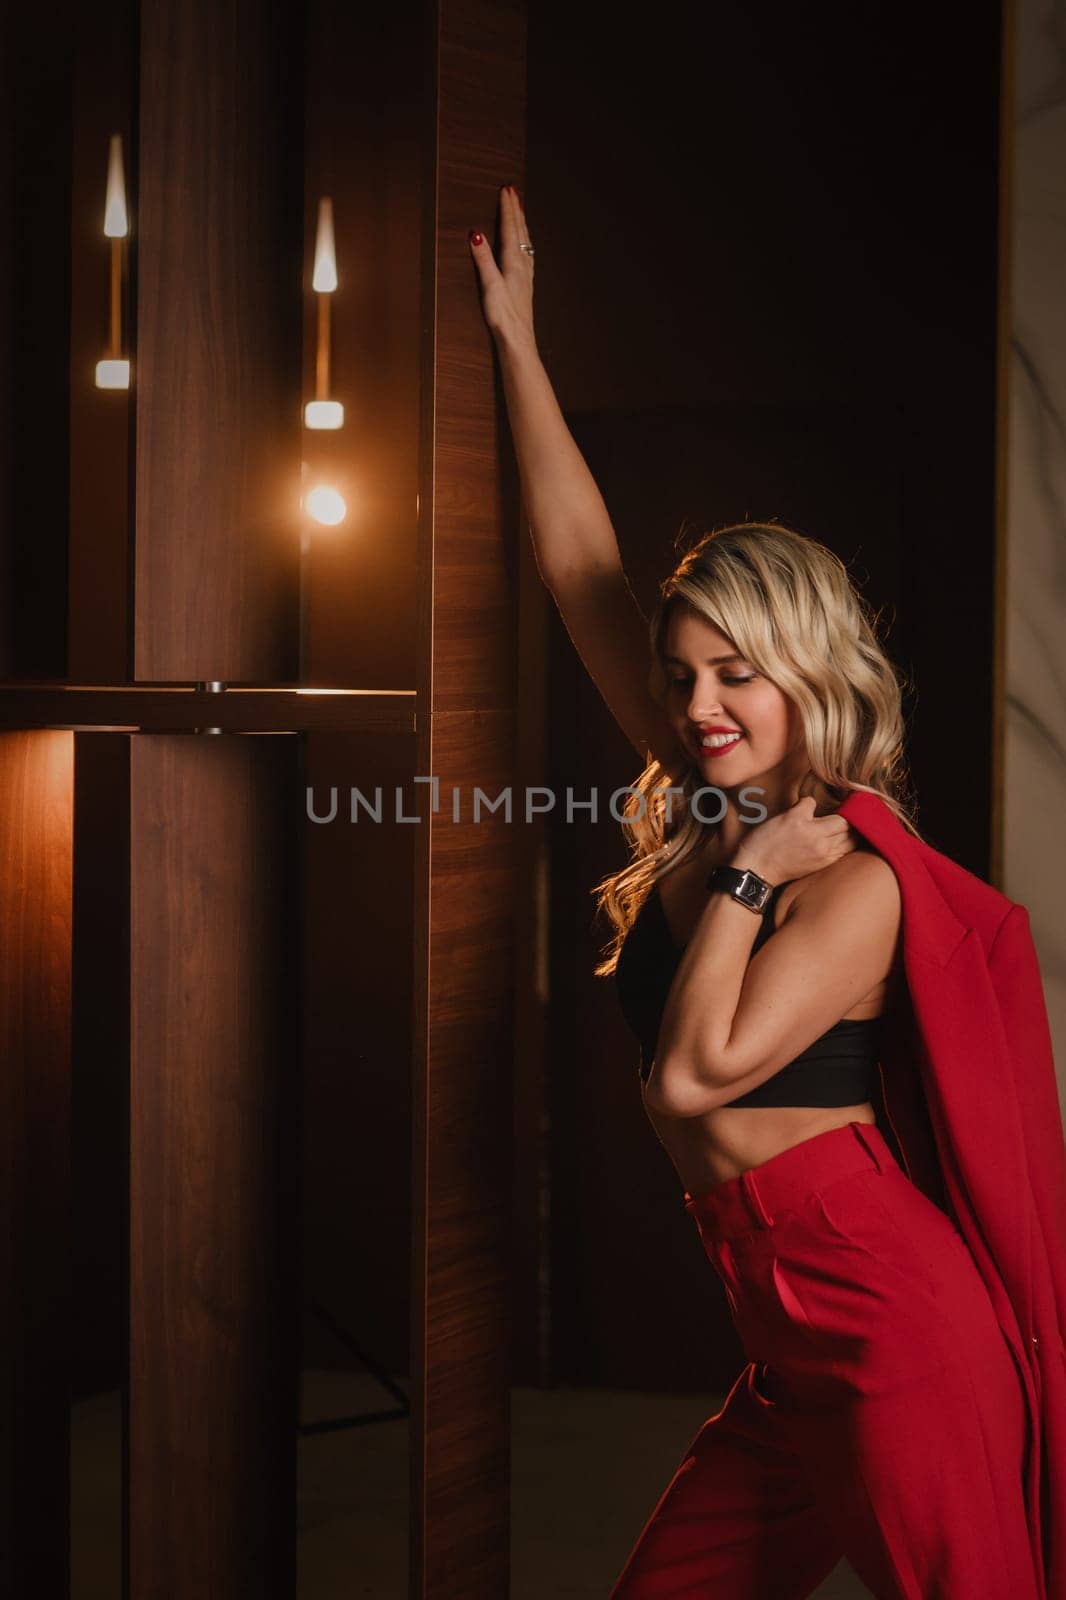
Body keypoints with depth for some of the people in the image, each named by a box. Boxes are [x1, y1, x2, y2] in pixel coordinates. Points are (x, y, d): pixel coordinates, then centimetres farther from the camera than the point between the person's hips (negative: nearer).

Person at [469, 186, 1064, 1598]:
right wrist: (516, 343, 13)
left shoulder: (859, 883, -13)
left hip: (891, 1323, -8)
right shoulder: (710, 809, 7)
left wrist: (752, 868, -12)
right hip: (791, 1345, 8)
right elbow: (582, 573, 10)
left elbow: (694, 1073, -22)